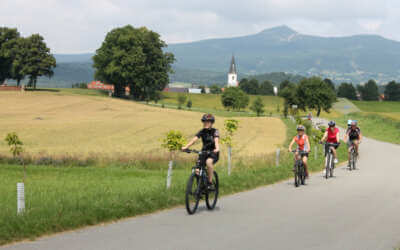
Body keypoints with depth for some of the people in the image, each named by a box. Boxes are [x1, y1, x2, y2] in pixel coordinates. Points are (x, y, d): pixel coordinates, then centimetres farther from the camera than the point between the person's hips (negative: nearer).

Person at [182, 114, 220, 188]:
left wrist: (217, 149, -49)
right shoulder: (202, 132, 1)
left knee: (208, 162, -37)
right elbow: (194, 139, -14)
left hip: (213, 153, -4)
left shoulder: (214, 131, -8)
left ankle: (210, 183, -26)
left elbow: (216, 140, -27)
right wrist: (186, 147, -31)